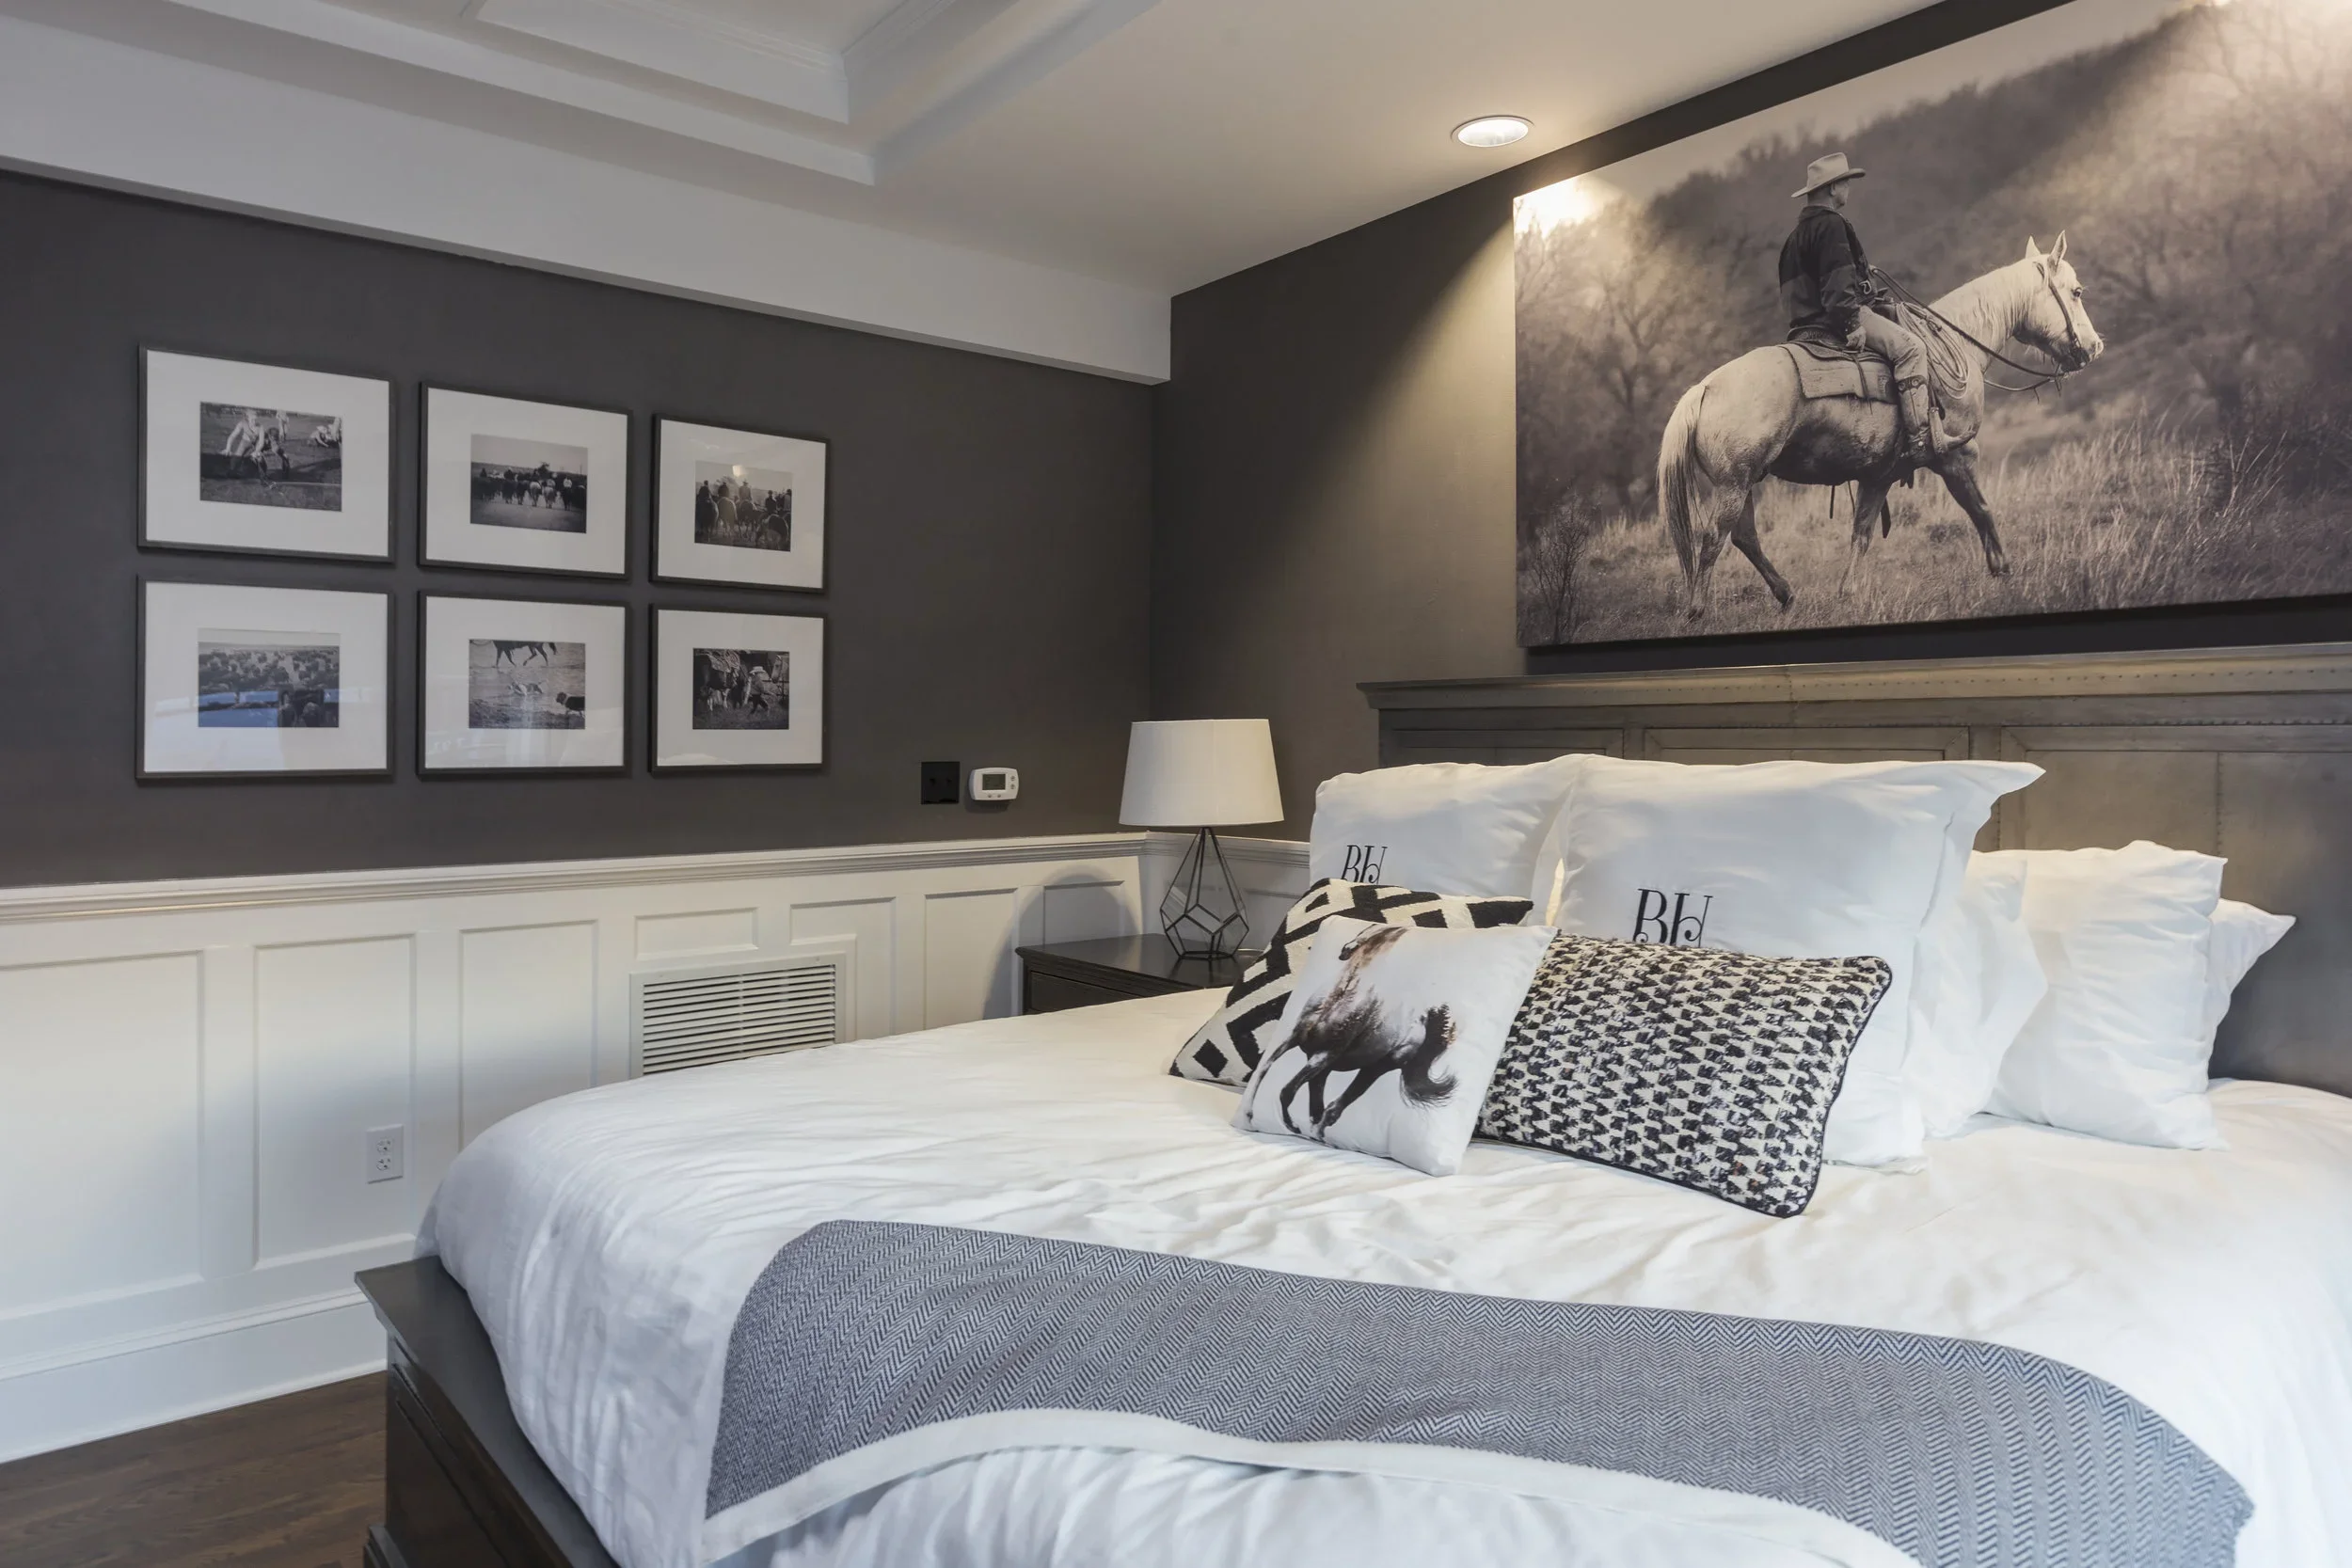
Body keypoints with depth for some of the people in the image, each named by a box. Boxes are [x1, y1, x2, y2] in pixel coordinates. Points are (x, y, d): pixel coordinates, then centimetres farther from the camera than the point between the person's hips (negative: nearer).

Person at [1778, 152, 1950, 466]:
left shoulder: (1800, 231, 23)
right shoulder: (1830, 224, -10)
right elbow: (1838, 284, -21)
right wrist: (1852, 322, -25)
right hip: (1835, 321, -11)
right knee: (1910, 347, -18)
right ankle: (1922, 439, -25)